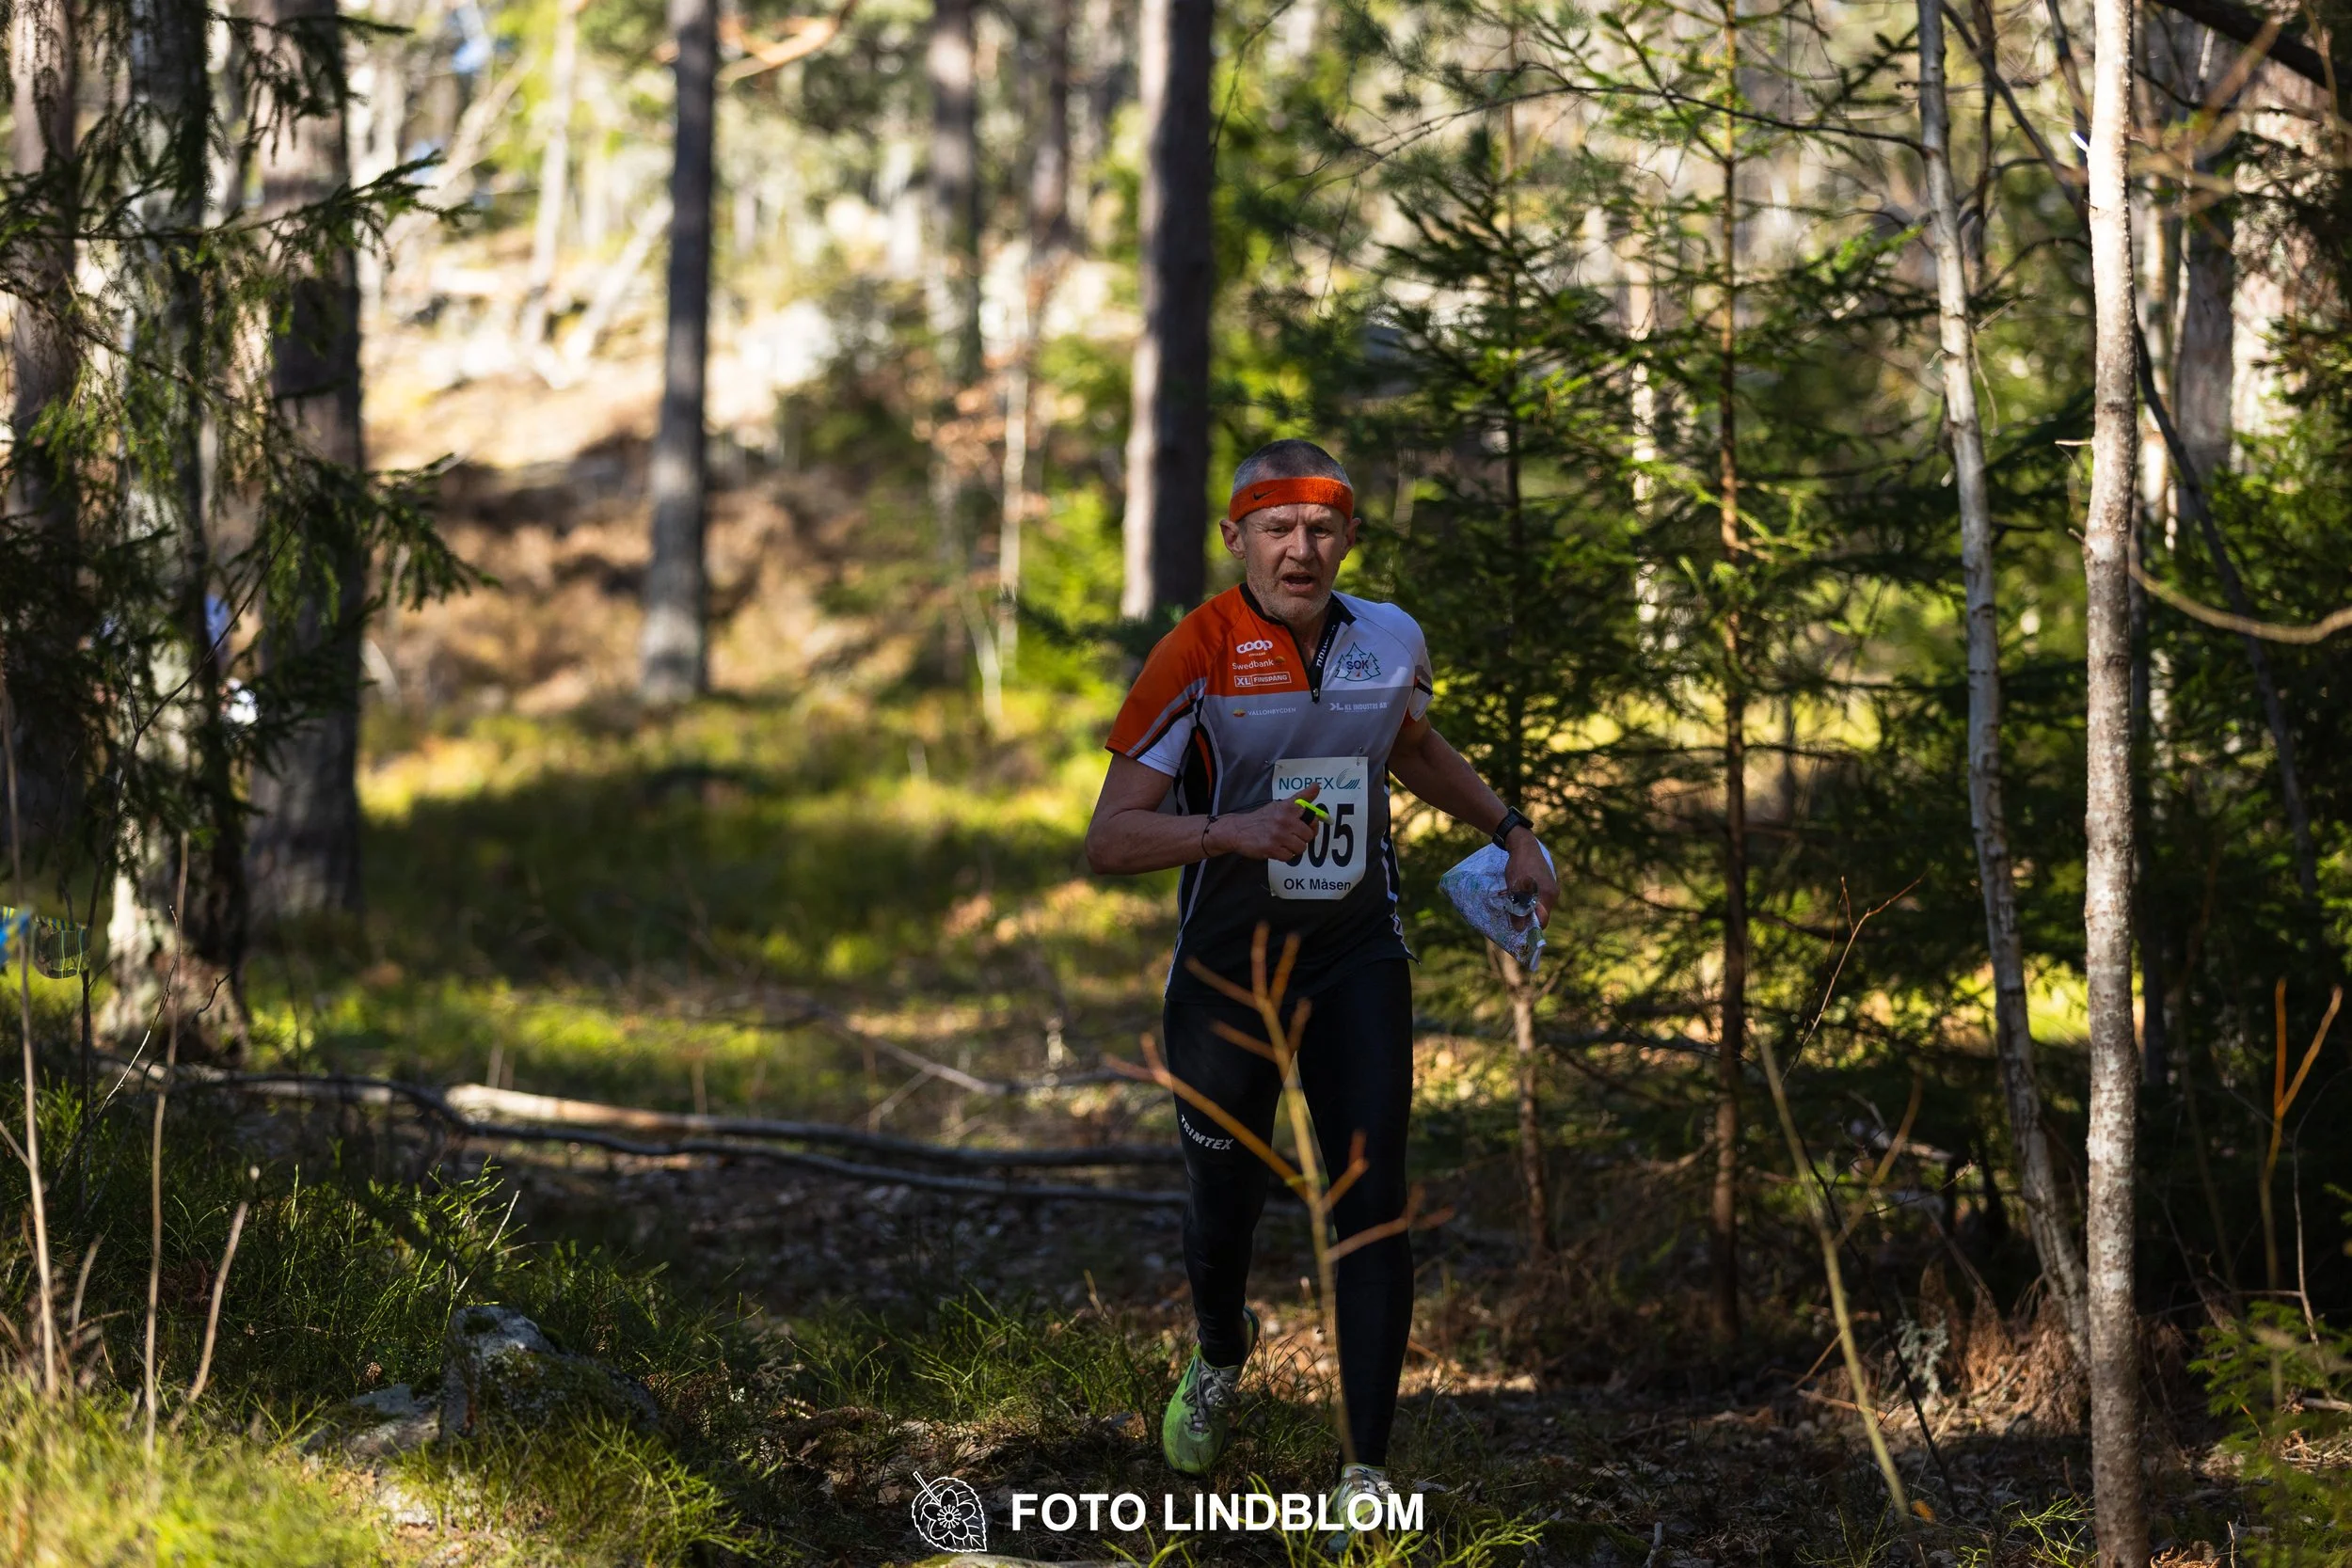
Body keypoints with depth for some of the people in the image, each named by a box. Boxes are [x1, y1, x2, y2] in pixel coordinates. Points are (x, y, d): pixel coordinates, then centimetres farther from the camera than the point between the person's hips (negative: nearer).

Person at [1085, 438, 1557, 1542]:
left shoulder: (1389, 641, 0)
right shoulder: (1196, 658, -14)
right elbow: (1109, 838, -17)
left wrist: (1508, 830, 17)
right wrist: (1233, 832, -31)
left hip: (1357, 956, 2)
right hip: (1227, 964, -2)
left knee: (1371, 1200, -10)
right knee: (1224, 1195, 10)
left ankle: (1367, 1469, -7)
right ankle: (1220, 1356, 46)